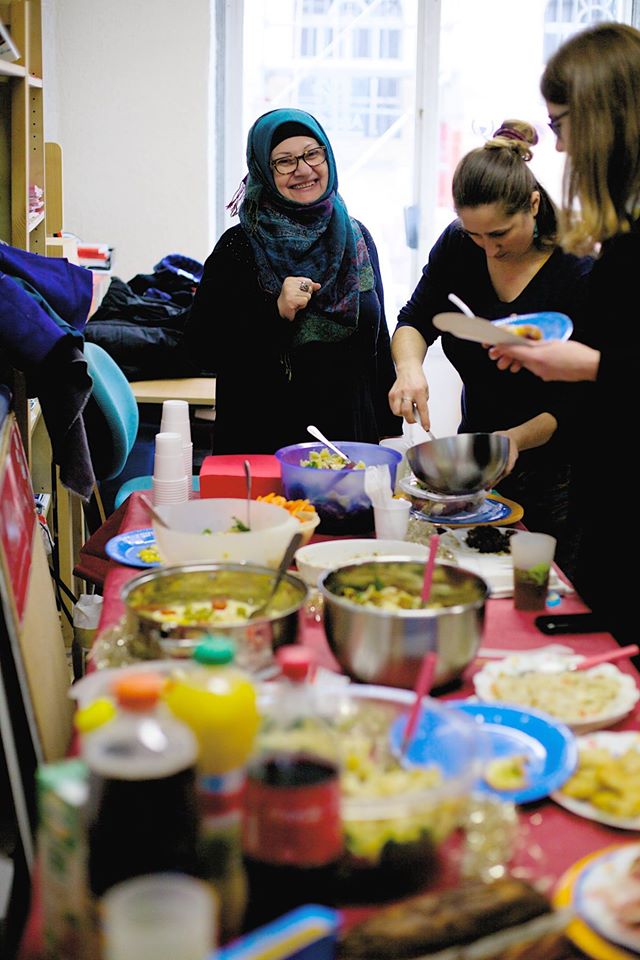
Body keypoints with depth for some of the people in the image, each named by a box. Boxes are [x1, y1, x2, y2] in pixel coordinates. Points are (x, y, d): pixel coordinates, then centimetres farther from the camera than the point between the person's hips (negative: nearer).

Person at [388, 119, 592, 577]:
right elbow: (415, 321, 2)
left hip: (556, 481, -4)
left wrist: (519, 438, -33)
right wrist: (409, 367, -21)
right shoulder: (458, 245, -5)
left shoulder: (579, 271, -19)